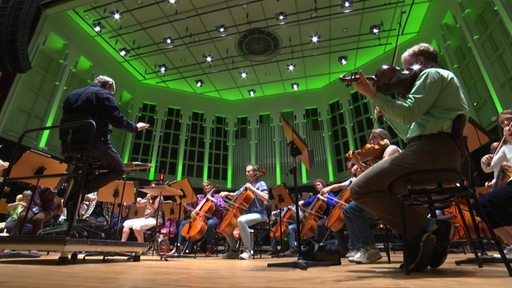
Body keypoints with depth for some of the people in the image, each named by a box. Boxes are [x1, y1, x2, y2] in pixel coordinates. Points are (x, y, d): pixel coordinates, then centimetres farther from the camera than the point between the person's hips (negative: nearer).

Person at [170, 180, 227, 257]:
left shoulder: (216, 196, 7)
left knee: (210, 223, -39)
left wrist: (212, 199, -13)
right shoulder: (200, 197, 17)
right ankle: (178, 247, -7)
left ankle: (209, 248, -23)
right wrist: (192, 210, -10)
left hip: (213, 218, -5)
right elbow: (188, 205, 10)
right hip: (199, 218, 5)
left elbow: (223, 206, -10)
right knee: (183, 223, -6)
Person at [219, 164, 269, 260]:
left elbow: (265, 198, -19)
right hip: (247, 213, 8)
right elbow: (235, 195, 21)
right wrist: (227, 194, 1)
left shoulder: (261, 184, -2)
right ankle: (234, 250, 12)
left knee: (241, 220, -37)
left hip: (259, 214, -8)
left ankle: (247, 250, -24)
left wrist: (252, 188, -18)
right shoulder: (246, 185, 18)